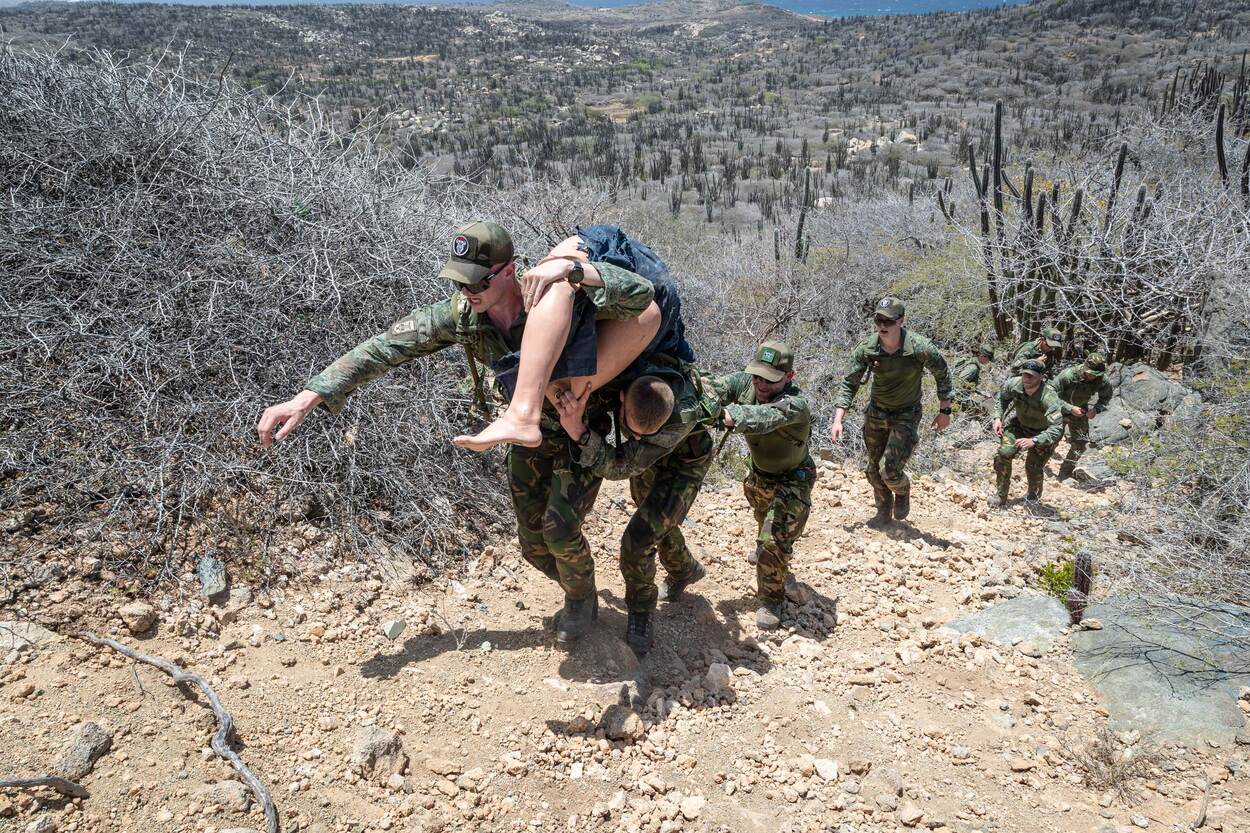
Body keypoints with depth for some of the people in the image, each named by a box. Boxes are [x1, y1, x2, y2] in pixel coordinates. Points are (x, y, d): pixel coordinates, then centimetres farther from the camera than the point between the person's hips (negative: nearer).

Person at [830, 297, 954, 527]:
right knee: (874, 469, 14)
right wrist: (838, 420, -14)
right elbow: (849, 384, -7)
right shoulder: (866, 349, -15)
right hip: (876, 413, 4)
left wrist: (944, 410, -2)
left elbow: (942, 375, -5)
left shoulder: (920, 348, -23)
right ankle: (883, 514, 38)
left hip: (906, 416, -4)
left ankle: (903, 492, 22)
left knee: (889, 470, -15)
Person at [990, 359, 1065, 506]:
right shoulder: (1014, 384, -26)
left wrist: (1034, 441, -56)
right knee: (1003, 453, -12)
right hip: (1019, 424, 4)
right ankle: (1000, 496, 7)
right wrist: (998, 417, -14)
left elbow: (1056, 429, -44)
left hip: (1043, 432, -3)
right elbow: (1002, 398, -1)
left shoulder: (1049, 398, -39)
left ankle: (1033, 501, 27)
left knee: (1033, 468, -5)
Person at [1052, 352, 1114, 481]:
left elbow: (1107, 396, 0)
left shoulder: (1102, 380, -21)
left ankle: (1065, 474, 17)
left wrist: (1096, 409, -21)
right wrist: (1070, 408, -37)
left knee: (1081, 442, 4)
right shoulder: (1068, 375, -35)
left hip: (1080, 410, 4)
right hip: (1061, 408, -4)